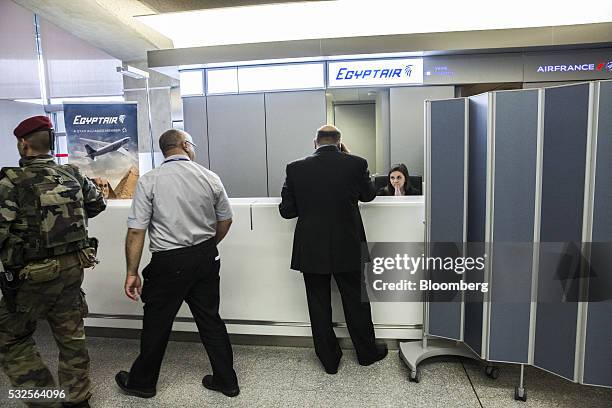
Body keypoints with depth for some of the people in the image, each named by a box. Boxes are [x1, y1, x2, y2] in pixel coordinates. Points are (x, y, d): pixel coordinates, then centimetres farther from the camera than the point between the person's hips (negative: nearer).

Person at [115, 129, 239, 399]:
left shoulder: (149, 181, -9)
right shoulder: (210, 178, -1)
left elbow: (136, 231, -12)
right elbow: (225, 221, 8)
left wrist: (132, 272, -4)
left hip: (169, 263, -3)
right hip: (206, 260, 3)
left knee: (157, 324, 14)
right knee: (210, 319, 15)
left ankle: (142, 382, 36)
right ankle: (226, 380, 27)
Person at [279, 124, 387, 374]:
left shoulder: (295, 168, -6)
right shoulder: (356, 164, -8)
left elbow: (286, 210, -2)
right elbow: (368, 195, 9)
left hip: (311, 251, 1)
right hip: (348, 249, 0)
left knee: (319, 306, 14)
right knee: (356, 302, 18)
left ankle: (329, 360, 28)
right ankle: (367, 353, 36)